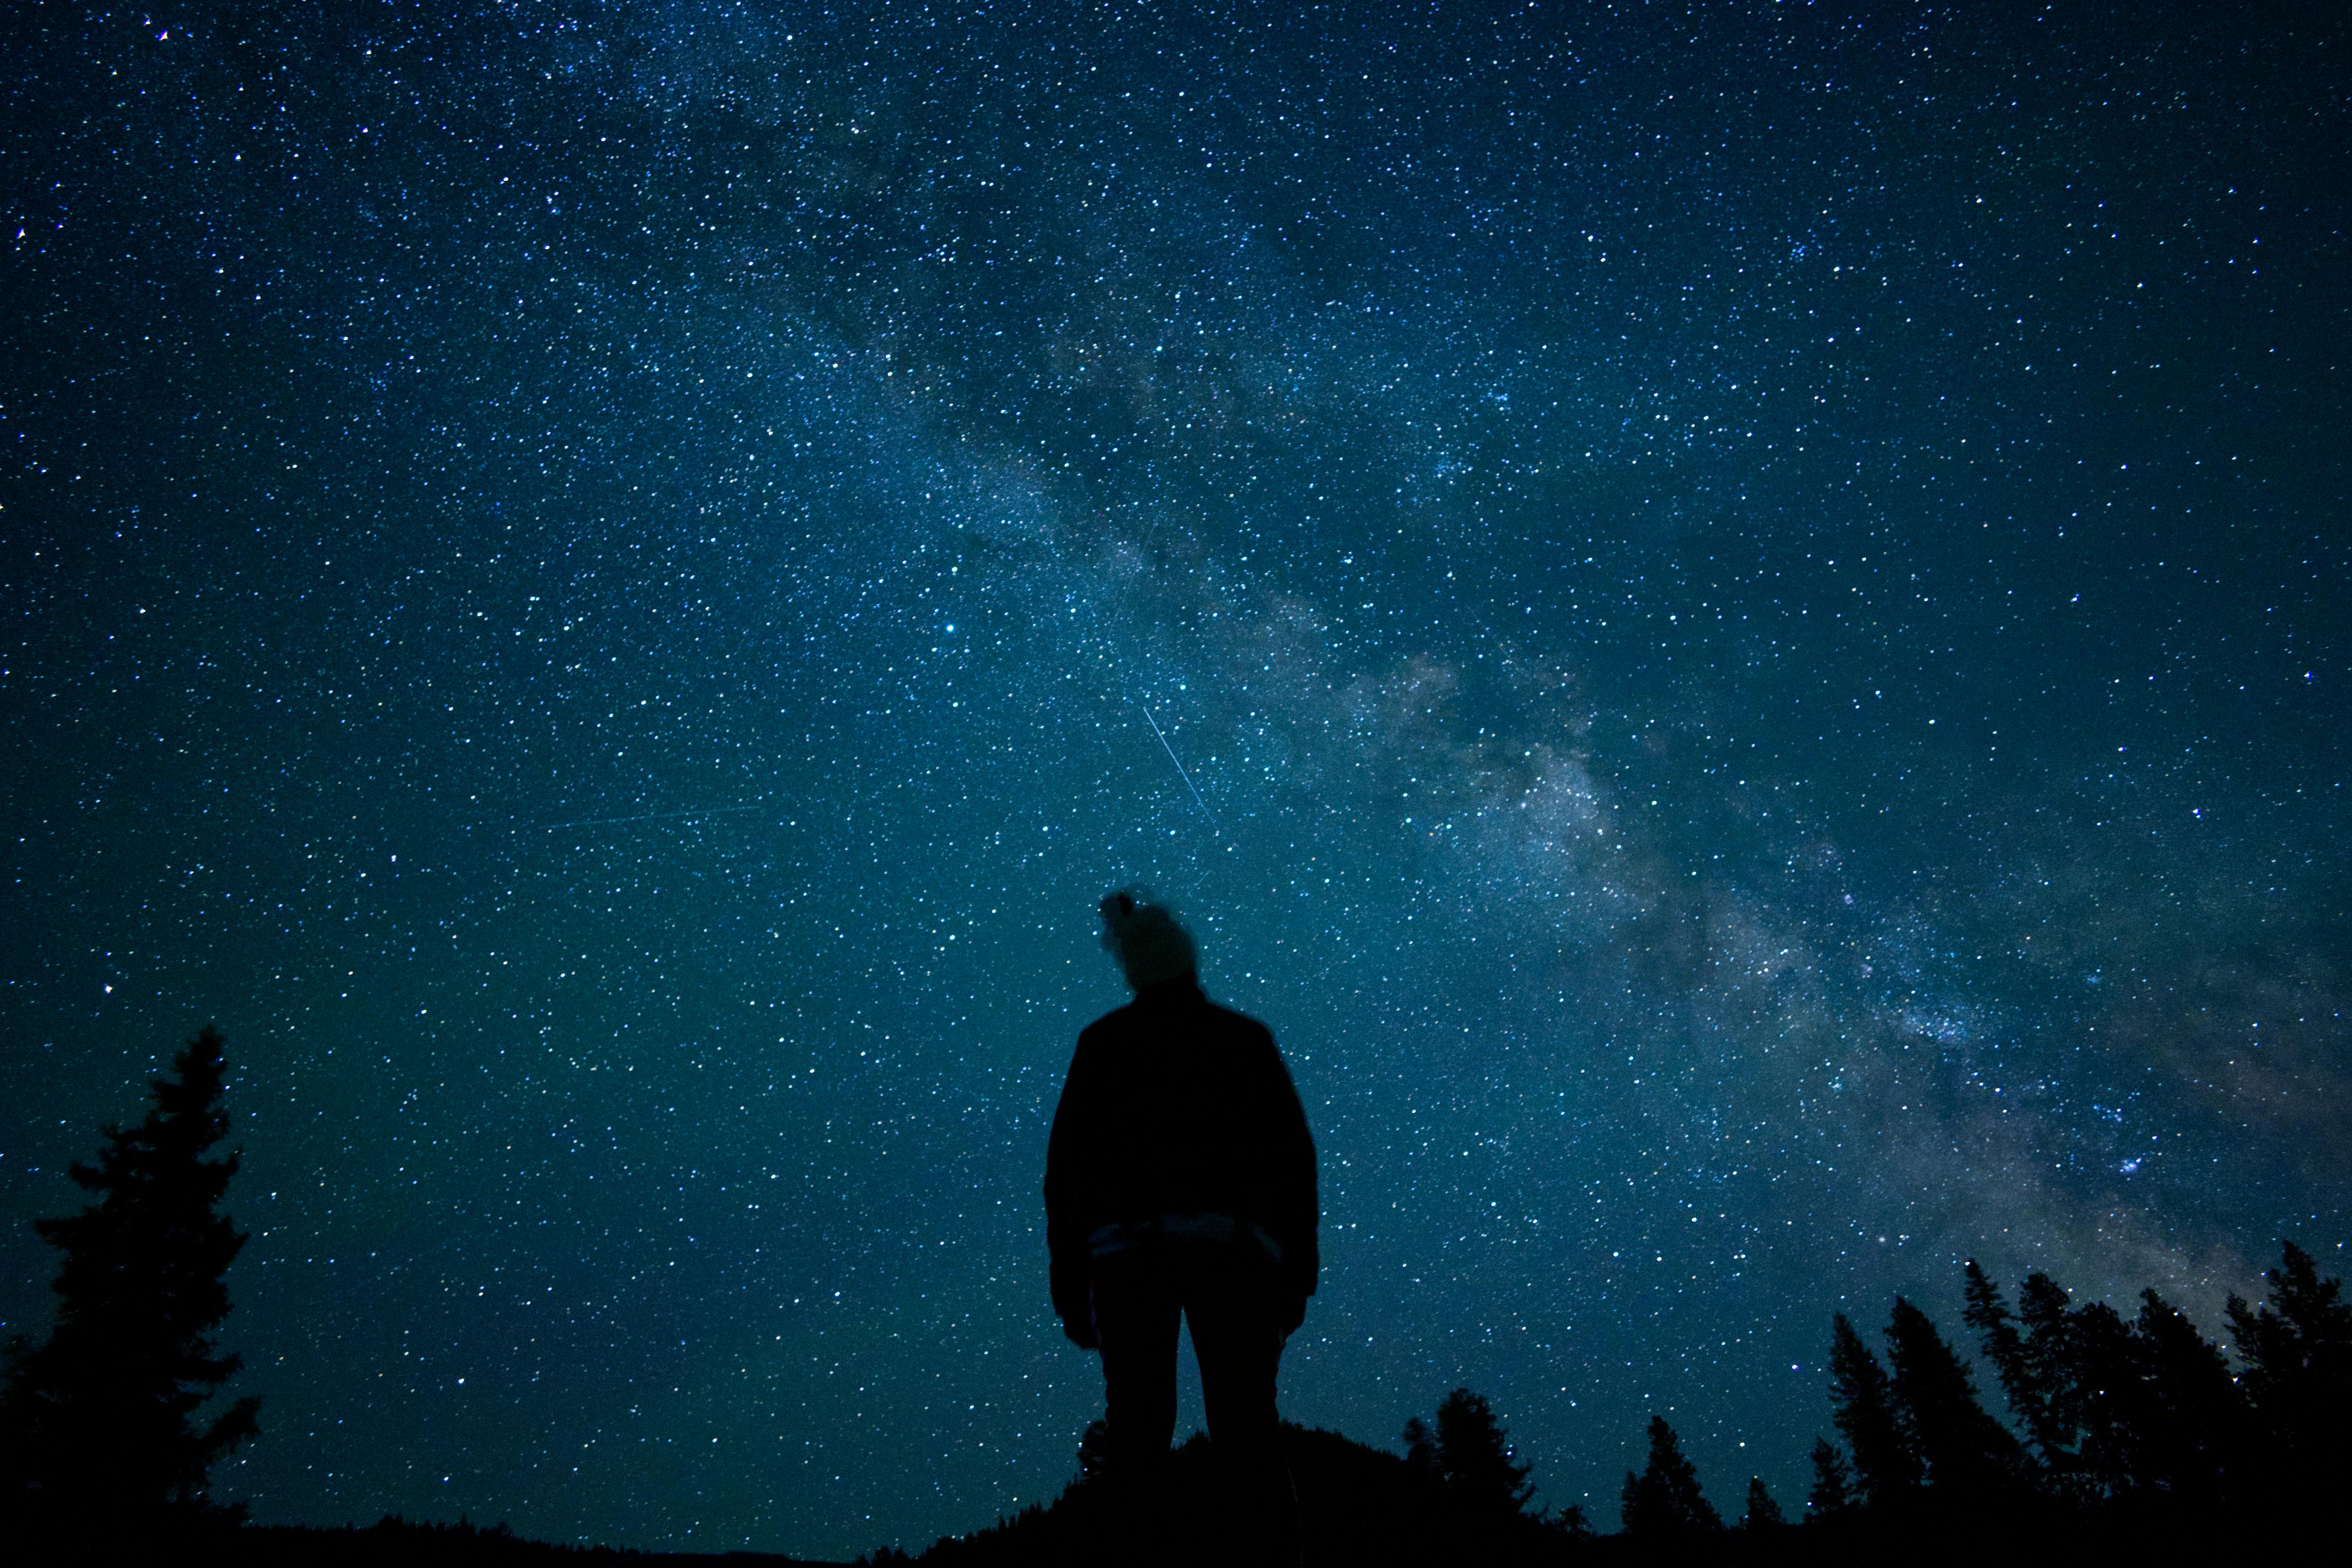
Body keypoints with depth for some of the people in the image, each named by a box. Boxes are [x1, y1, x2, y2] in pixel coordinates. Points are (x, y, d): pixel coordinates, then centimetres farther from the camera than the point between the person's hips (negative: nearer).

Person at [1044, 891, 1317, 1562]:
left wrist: (1069, 1285, 7)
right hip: (1233, 1245, 0)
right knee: (1248, 1436, 1)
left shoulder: (1104, 1042, 14)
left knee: (1137, 1437, 2)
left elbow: (1066, 1163, 7)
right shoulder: (1246, 1039, 14)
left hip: (1129, 1246, 0)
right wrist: (1297, 1273, 7)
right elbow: (1293, 1156, 7)